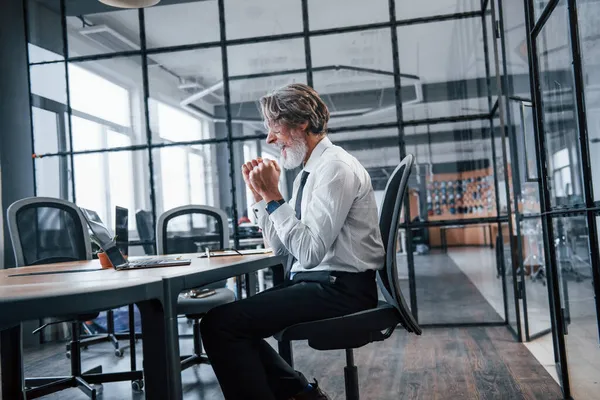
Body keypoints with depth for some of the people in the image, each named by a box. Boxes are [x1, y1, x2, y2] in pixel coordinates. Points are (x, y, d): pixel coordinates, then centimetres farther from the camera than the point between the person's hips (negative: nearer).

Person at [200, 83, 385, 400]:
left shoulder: (335, 167, -14)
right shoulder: (309, 172, 14)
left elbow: (310, 251, -22)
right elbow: (280, 247, 15)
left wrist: (273, 197, -17)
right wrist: (260, 194, 6)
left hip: (339, 289, -10)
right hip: (315, 284, 10)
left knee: (219, 323, -16)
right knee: (234, 319, 8)